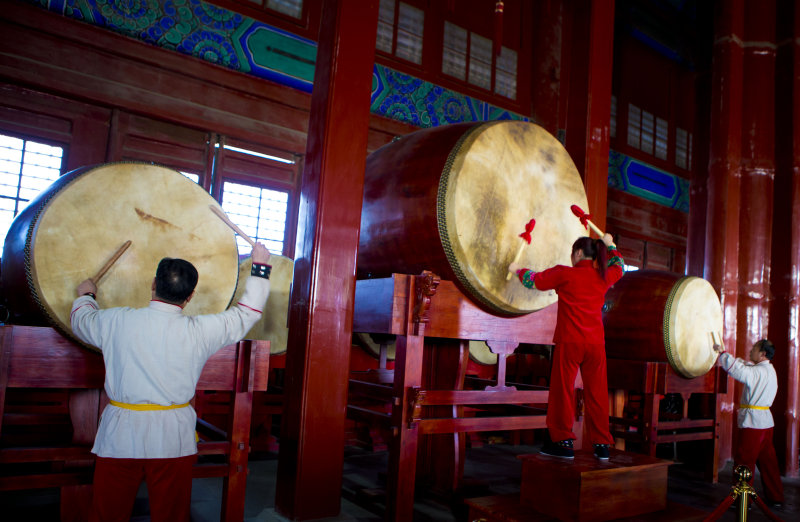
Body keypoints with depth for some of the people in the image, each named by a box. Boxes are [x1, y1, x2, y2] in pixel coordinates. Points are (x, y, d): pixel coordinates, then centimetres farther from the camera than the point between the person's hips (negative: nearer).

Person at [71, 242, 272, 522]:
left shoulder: (116, 321, -5)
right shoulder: (199, 330, -8)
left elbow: (81, 321, 18)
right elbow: (246, 313, 6)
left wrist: (86, 296, 39)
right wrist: (260, 268, 17)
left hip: (120, 438, 1)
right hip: (174, 439, -1)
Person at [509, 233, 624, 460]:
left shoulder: (564, 273, -3)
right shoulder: (604, 276, 10)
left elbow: (533, 280, 6)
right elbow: (618, 267, 33)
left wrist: (517, 269, 24)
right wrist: (610, 245, 44)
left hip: (569, 342, -4)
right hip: (596, 343, 5)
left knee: (563, 390, 2)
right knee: (596, 392, 10)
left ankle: (563, 442, 5)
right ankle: (602, 444, 15)